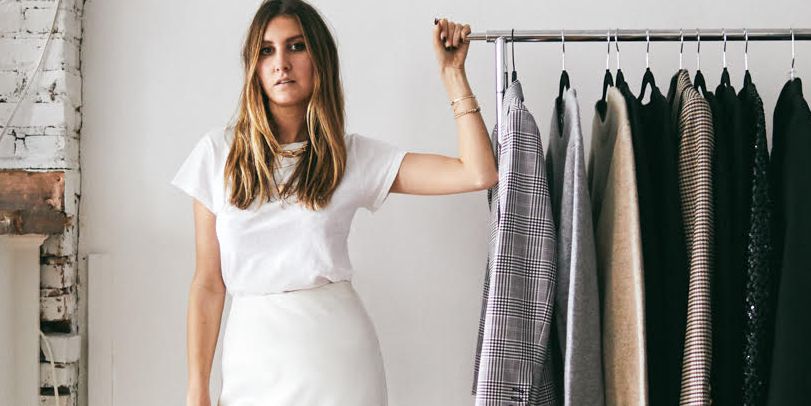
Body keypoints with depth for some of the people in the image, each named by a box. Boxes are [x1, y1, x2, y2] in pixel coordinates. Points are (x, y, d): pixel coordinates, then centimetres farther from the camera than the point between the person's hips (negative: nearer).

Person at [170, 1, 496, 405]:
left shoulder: (354, 155, 0)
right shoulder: (218, 152, 2)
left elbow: (478, 174, -7)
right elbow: (208, 282, 2)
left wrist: (452, 73, -5)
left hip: (335, 348, -1)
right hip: (253, 352, 1)